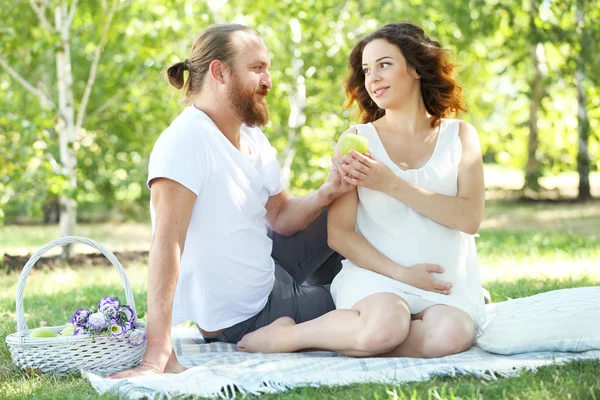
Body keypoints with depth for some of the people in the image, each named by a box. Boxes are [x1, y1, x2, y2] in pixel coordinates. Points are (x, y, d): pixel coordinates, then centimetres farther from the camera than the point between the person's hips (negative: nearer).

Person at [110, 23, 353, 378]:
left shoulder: (253, 137, -2)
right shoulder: (186, 140, -28)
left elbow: (282, 217, 7)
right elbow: (167, 243, -37)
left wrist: (326, 194, -16)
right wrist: (160, 353, -44)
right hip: (241, 317, -8)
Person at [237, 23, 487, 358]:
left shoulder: (460, 136, 11)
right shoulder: (357, 139, 8)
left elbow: (470, 218, -4)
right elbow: (339, 233, 1)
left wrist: (391, 184, -11)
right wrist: (400, 272, -12)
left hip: (448, 283, 2)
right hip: (376, 275, -2)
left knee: (449, 336, -34)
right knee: (384, 328, -37)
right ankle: (285, 333, -11)